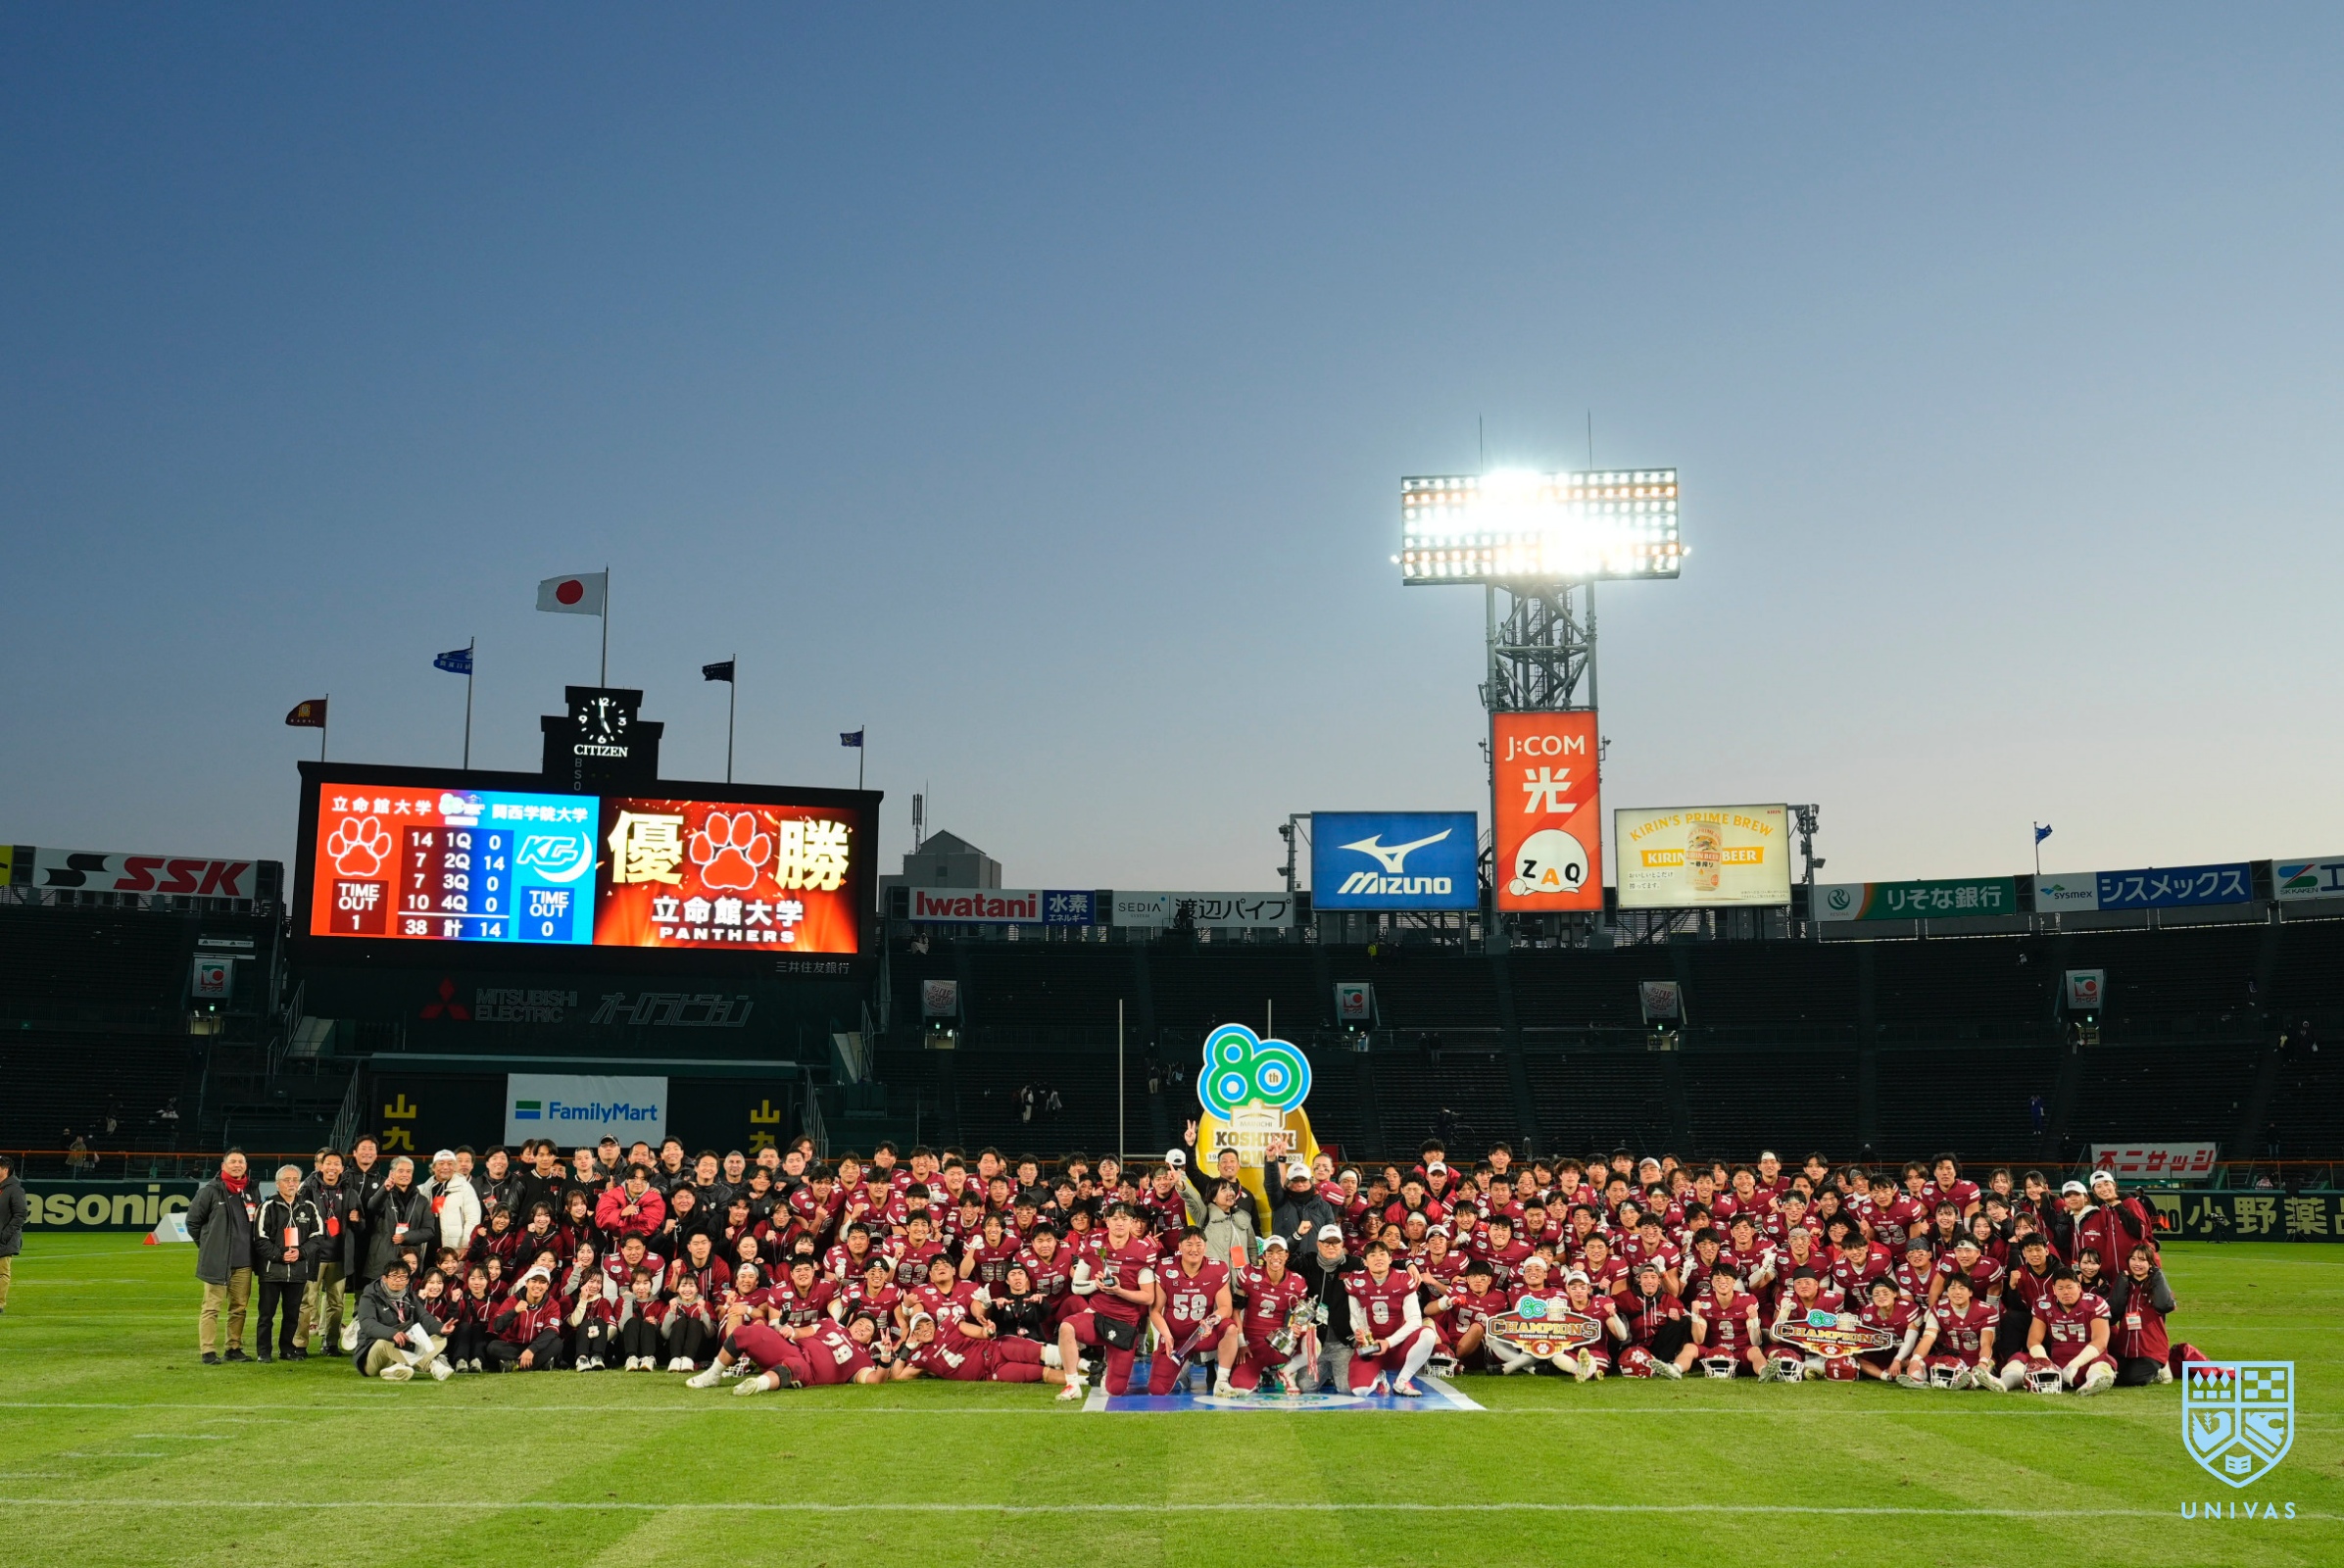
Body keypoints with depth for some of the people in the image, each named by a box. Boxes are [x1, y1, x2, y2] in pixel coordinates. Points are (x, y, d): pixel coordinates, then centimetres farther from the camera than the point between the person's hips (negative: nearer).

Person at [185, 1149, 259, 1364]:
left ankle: (234, 1348, 17)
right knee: (212, 1307, -3)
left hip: (244, 1261, 5)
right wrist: (208, 1245, 5)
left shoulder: (251, 1191, 11)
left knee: (239, 1307, 9)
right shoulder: (211, 1191, -4)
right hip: (217, 1261, -5)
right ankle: (208, 1351, -1)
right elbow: (192, 1221, 1)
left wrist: (246, 1243, 12)